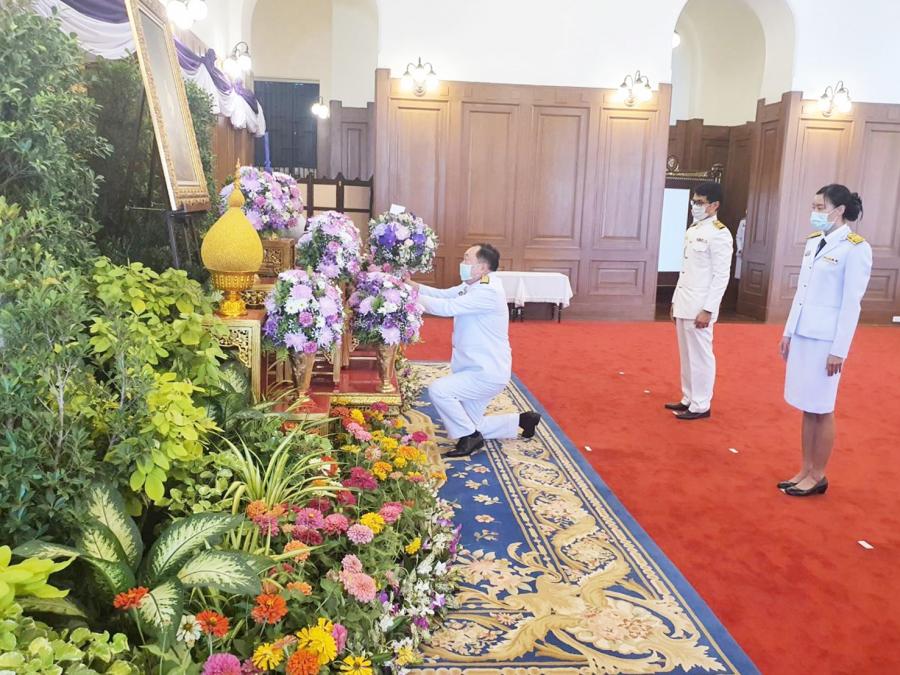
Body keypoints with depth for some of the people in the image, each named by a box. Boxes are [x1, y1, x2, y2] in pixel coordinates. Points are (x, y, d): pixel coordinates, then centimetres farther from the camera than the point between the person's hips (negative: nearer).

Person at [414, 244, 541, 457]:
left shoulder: (488, 292, -24)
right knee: (472, 425, 16)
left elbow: (447, 307, -29)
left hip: (488, 373, -10)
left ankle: (470, 437, -6)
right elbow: (443, 294, 4)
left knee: (438, 390, -22)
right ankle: (522, 421, 31)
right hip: (479, 370, 10)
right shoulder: (472, 287, 8)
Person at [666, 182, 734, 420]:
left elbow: (721, 276, -15)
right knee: (686, 355, 14)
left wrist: (707, 310, -18)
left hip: (700, 306, -8)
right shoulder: (691, 230, 14)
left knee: (700, 356, -1)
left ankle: (701, 405, 8)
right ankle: (689, 399, 24)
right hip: (684, 304, 8)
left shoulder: (719, 234, -12)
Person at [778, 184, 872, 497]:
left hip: (826, 340, -7)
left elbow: (851, 304, -13)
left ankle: (818, 476, 17)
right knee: (807, 407, 13)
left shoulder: (856, 248, -11)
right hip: (803, 336, 7)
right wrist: (788, 332, 13)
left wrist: (839, 350, -15)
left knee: (822, 409, 4)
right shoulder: (813, 242, 10)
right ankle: (806, 471, 23)